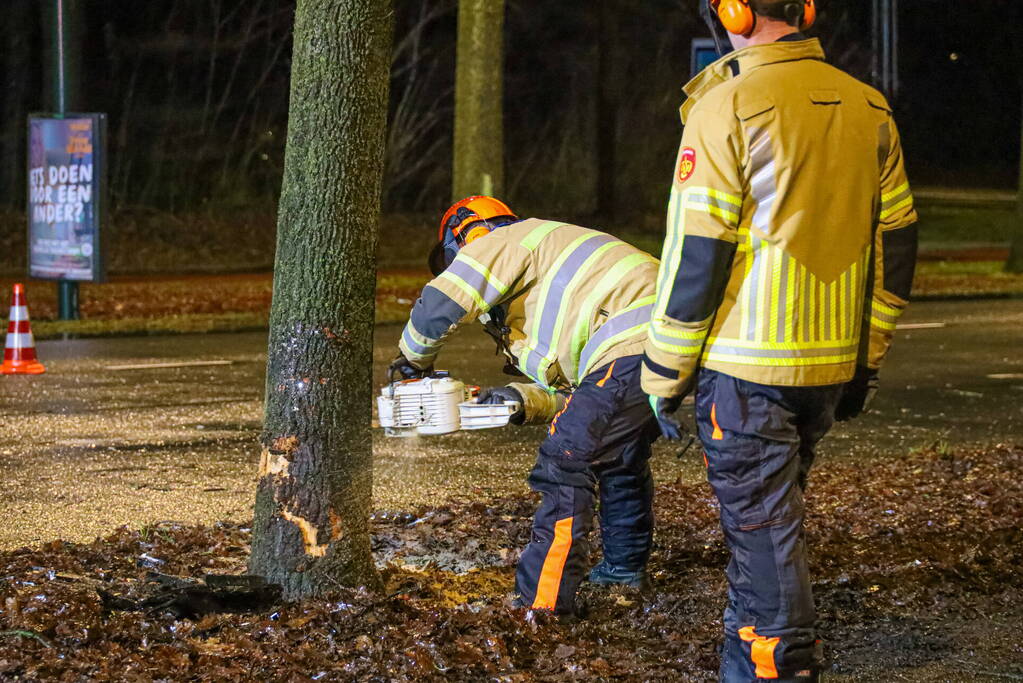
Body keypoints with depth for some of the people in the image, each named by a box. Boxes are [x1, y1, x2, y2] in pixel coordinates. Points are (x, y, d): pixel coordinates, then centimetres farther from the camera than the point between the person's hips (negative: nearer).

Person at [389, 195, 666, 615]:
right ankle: (625, 565, 41)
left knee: (565, 466, -8)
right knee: (620, 458, 29)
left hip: (637, 344, -10)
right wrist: (522, 400, 15)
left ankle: (542, 600, -12)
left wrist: (414, 358, 13)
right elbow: (573, 386, 30)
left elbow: (439, 305, -6)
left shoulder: (500, 243, 8)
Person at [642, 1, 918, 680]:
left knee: (762, 528, 0)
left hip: (745, 366, -6)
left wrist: (665, 372, -4)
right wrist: (866, 362, 19)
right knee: (773, 515, 20)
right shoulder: (867, 108, 6)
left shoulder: (729, 107, -14)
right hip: (831, 363, 7)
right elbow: (895, 246, 11)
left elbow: (695, 255, -13)